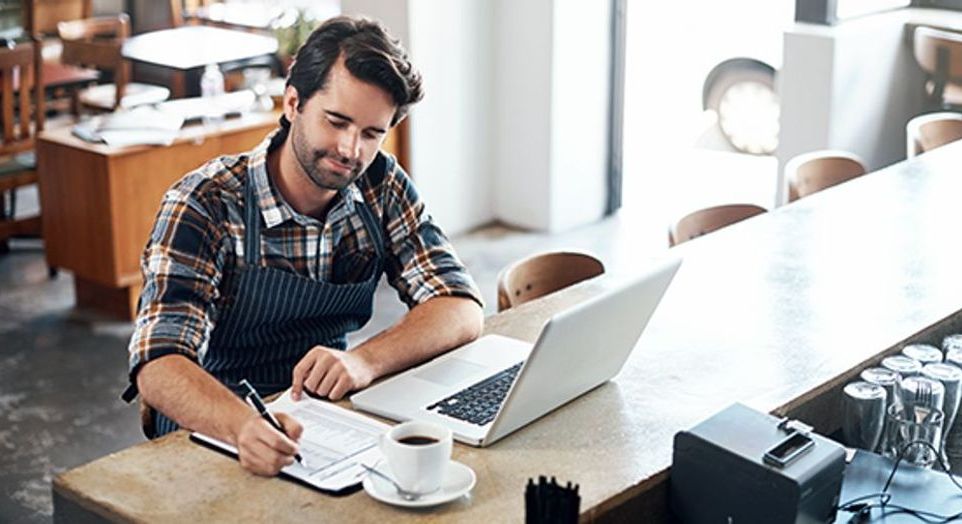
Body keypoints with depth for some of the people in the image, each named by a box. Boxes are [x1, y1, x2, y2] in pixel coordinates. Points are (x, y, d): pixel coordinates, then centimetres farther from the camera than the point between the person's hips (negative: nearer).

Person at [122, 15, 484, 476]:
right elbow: (158, 365, -27)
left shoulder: (382, 186, -2)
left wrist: (365, 360, -27)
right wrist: (243, 426, -49)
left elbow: (461, 309, -7)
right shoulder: (203, 206, -17)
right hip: (216, 429, -4)